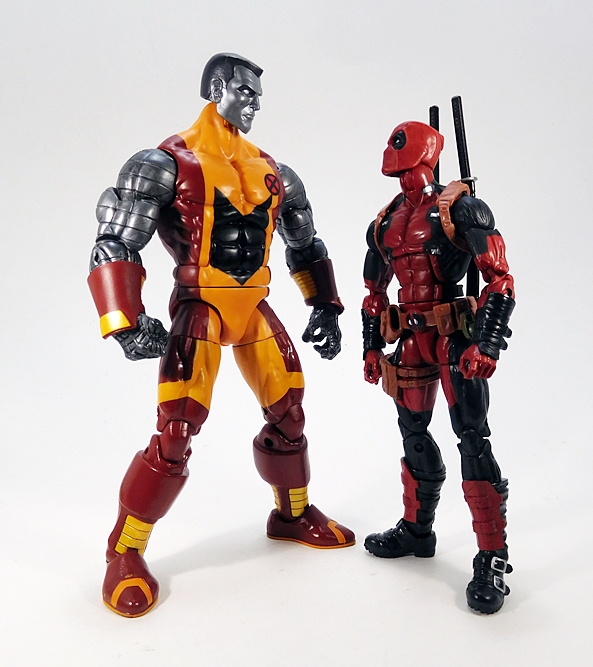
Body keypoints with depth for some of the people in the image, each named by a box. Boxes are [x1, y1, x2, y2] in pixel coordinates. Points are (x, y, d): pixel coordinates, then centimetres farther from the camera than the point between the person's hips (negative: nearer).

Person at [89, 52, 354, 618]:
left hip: (255, 307, 6)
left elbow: (305, 247, 22)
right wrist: (127, 323, -22)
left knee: (289, 412, 9)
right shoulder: (169, 163, -5)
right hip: (201, 308, -6)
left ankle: (293, 514, 33)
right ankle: (124, 554, 8)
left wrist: (325, 308, 14)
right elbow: (113, 246, -11)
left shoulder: (270, 171, 14)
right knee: (176, 433, -13)